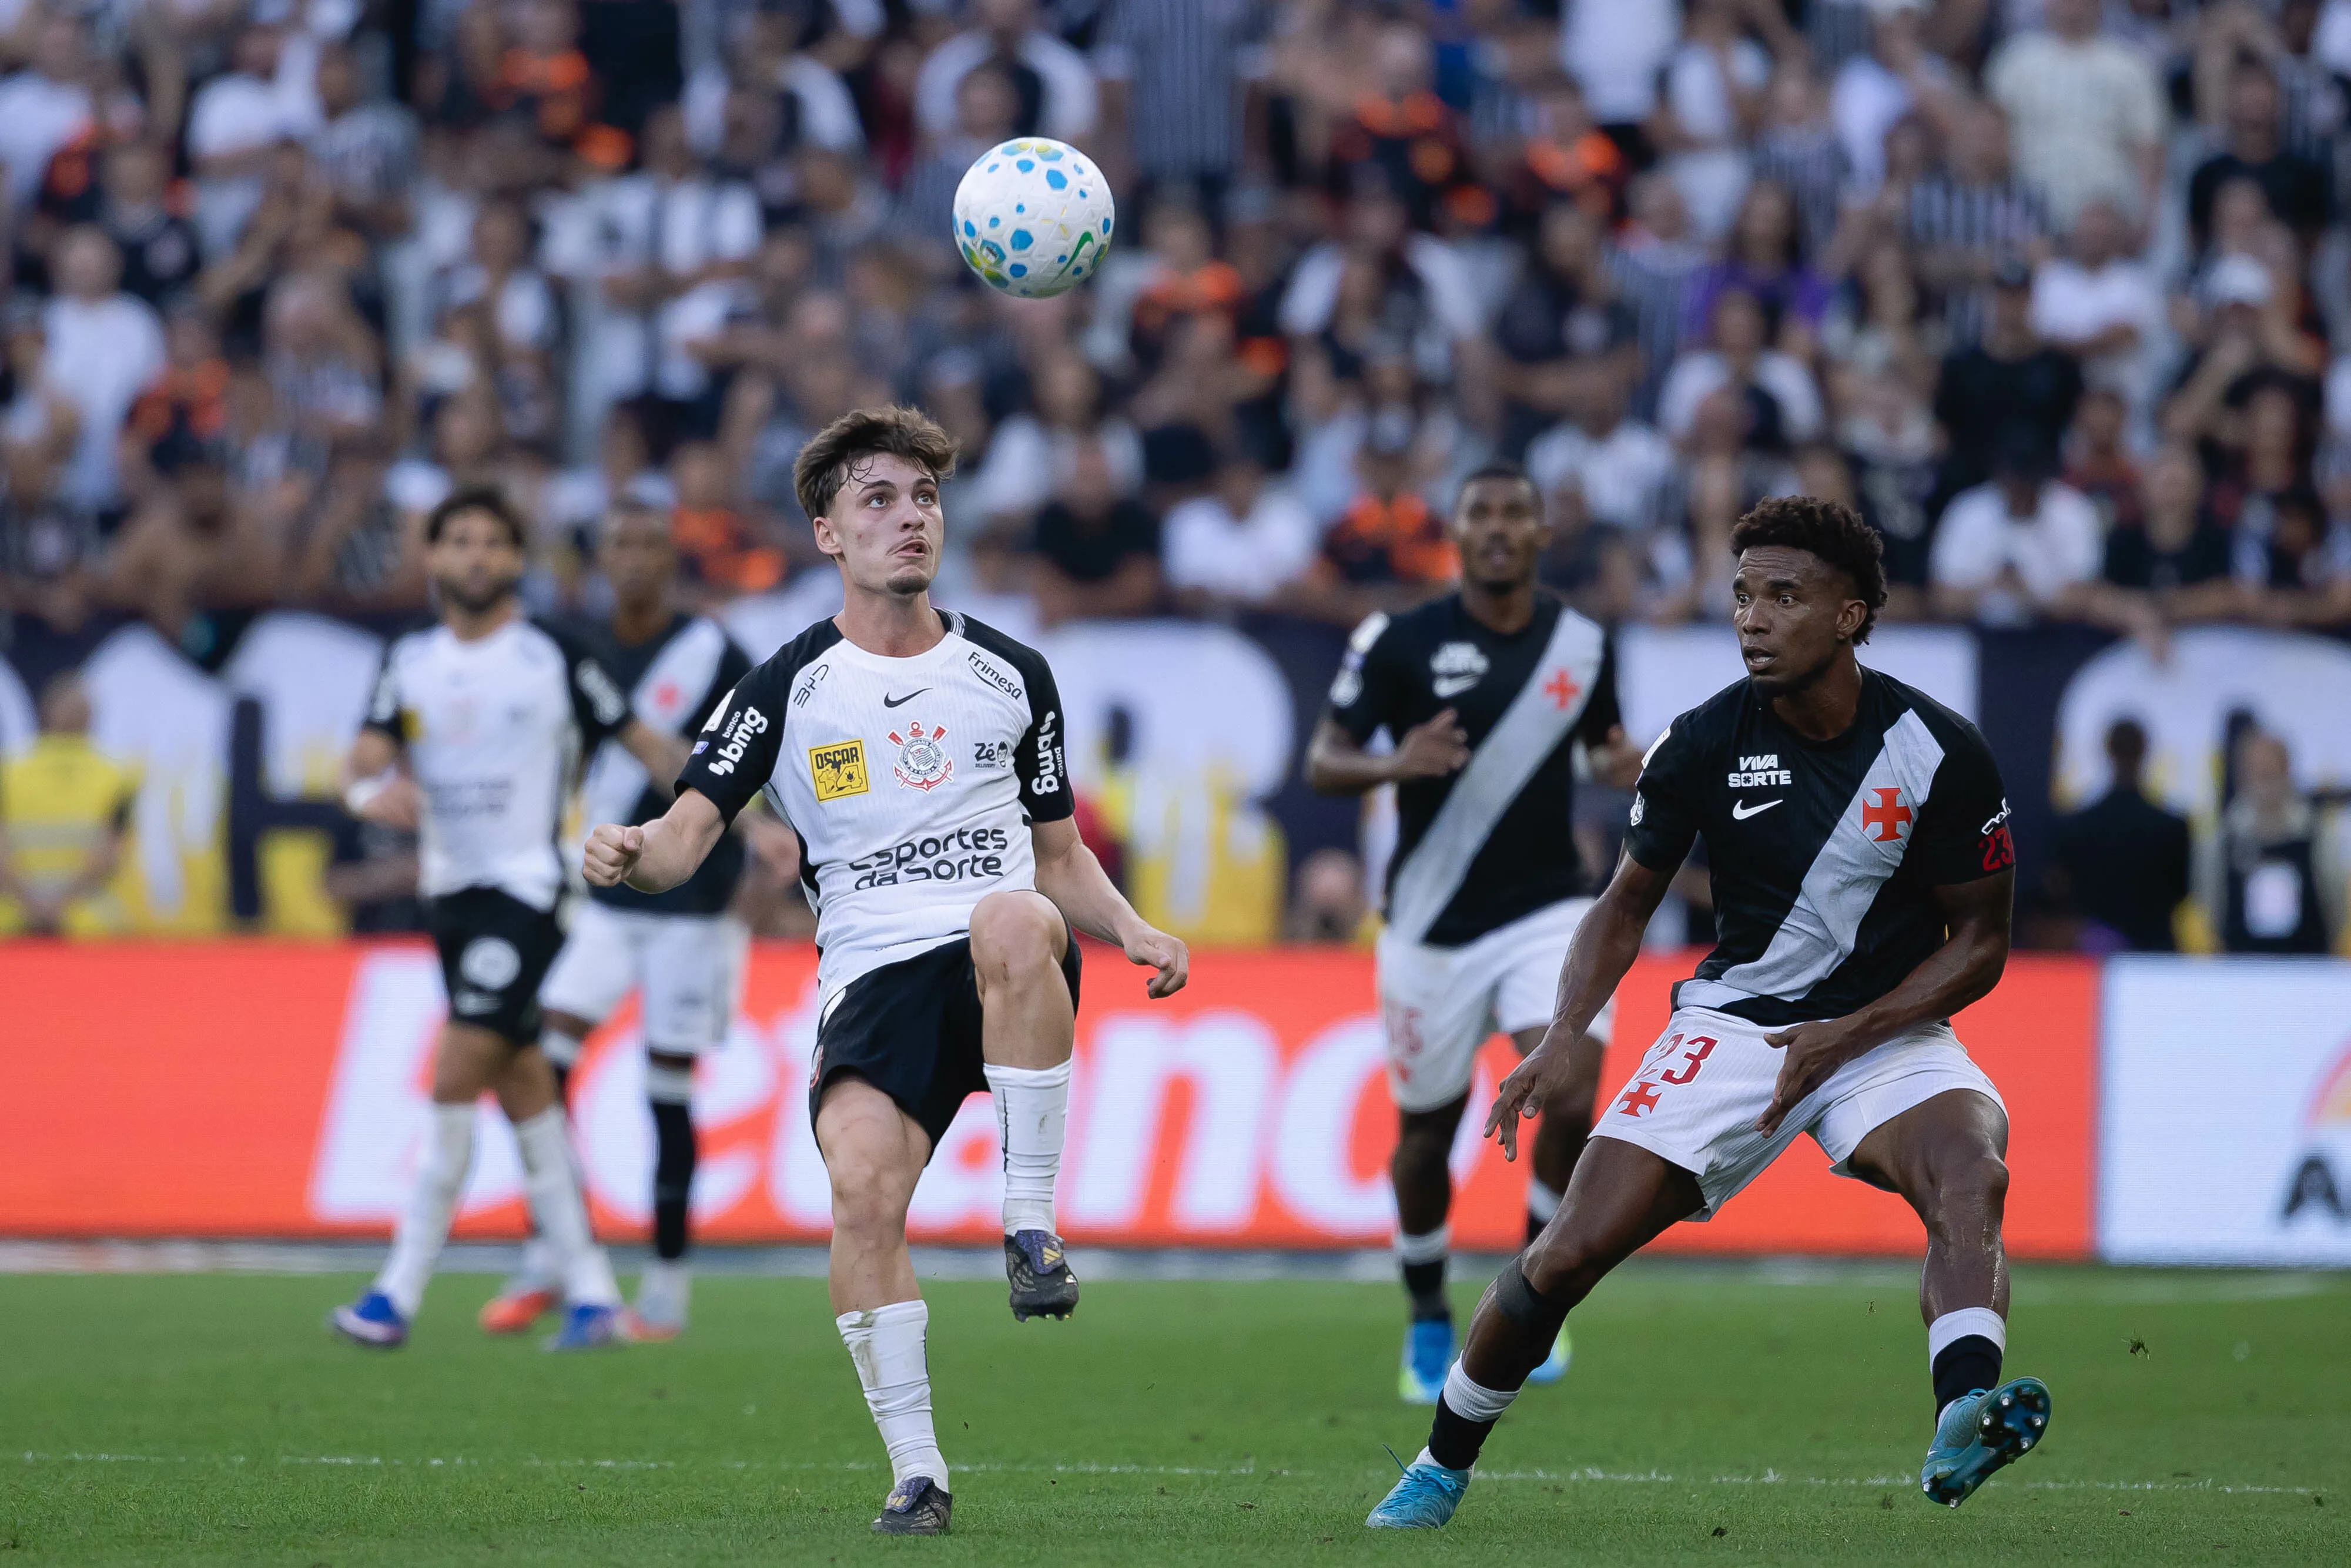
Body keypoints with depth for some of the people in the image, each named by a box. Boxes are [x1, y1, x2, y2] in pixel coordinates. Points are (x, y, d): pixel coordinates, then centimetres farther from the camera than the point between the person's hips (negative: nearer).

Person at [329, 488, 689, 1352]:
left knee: (454, 1081, -13)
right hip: (450, 889, 6)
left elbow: (644, 743, 2)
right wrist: (371, 788, -24)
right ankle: (592, 1294, 13)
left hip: (525, 888, -6)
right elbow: (367, 756, 0)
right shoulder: (410, 661, 9)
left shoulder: (554, 657, -5)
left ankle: (400, 1293, -11)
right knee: (523, 1090, 8)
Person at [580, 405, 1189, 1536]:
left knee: (1010, 921, -37)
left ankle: (1031, 1222, -26)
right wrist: (634, 853, -23)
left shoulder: (1009, 675, 16)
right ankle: (917, 1472, -15)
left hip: (1008, 976, 1)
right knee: (862, 1181, -27)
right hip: (874, 976, -1)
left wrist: (1134, 932, 4)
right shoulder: (788, 690, 9)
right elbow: (691, 830, 1)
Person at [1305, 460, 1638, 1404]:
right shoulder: (1402, 643, -7)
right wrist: (1393, 765, -26)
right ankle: (1428, 1326, 32)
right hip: (1433, 926, -1)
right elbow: (1323, 762, -4)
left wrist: (1618, 760, -4)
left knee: (1571, 1097, -20)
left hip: (1547, 913, 1)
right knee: (1426, 1135, 8)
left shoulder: (1582, 644, 2)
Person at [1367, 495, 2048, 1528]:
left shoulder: (1941, 753, -11)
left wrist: (1848, 1034, -14)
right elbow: (1627, 903, 8)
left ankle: (1963, 1423, -57)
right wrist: (1564, 1038, -7)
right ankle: (1442, 1465, 14)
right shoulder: (1702, 745, -6)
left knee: (1972, 1169, -35)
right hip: (1732, 1018, 1)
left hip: (1886, 1030, -1)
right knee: (1567, 1256, -10)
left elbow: (1980, 941, -2)